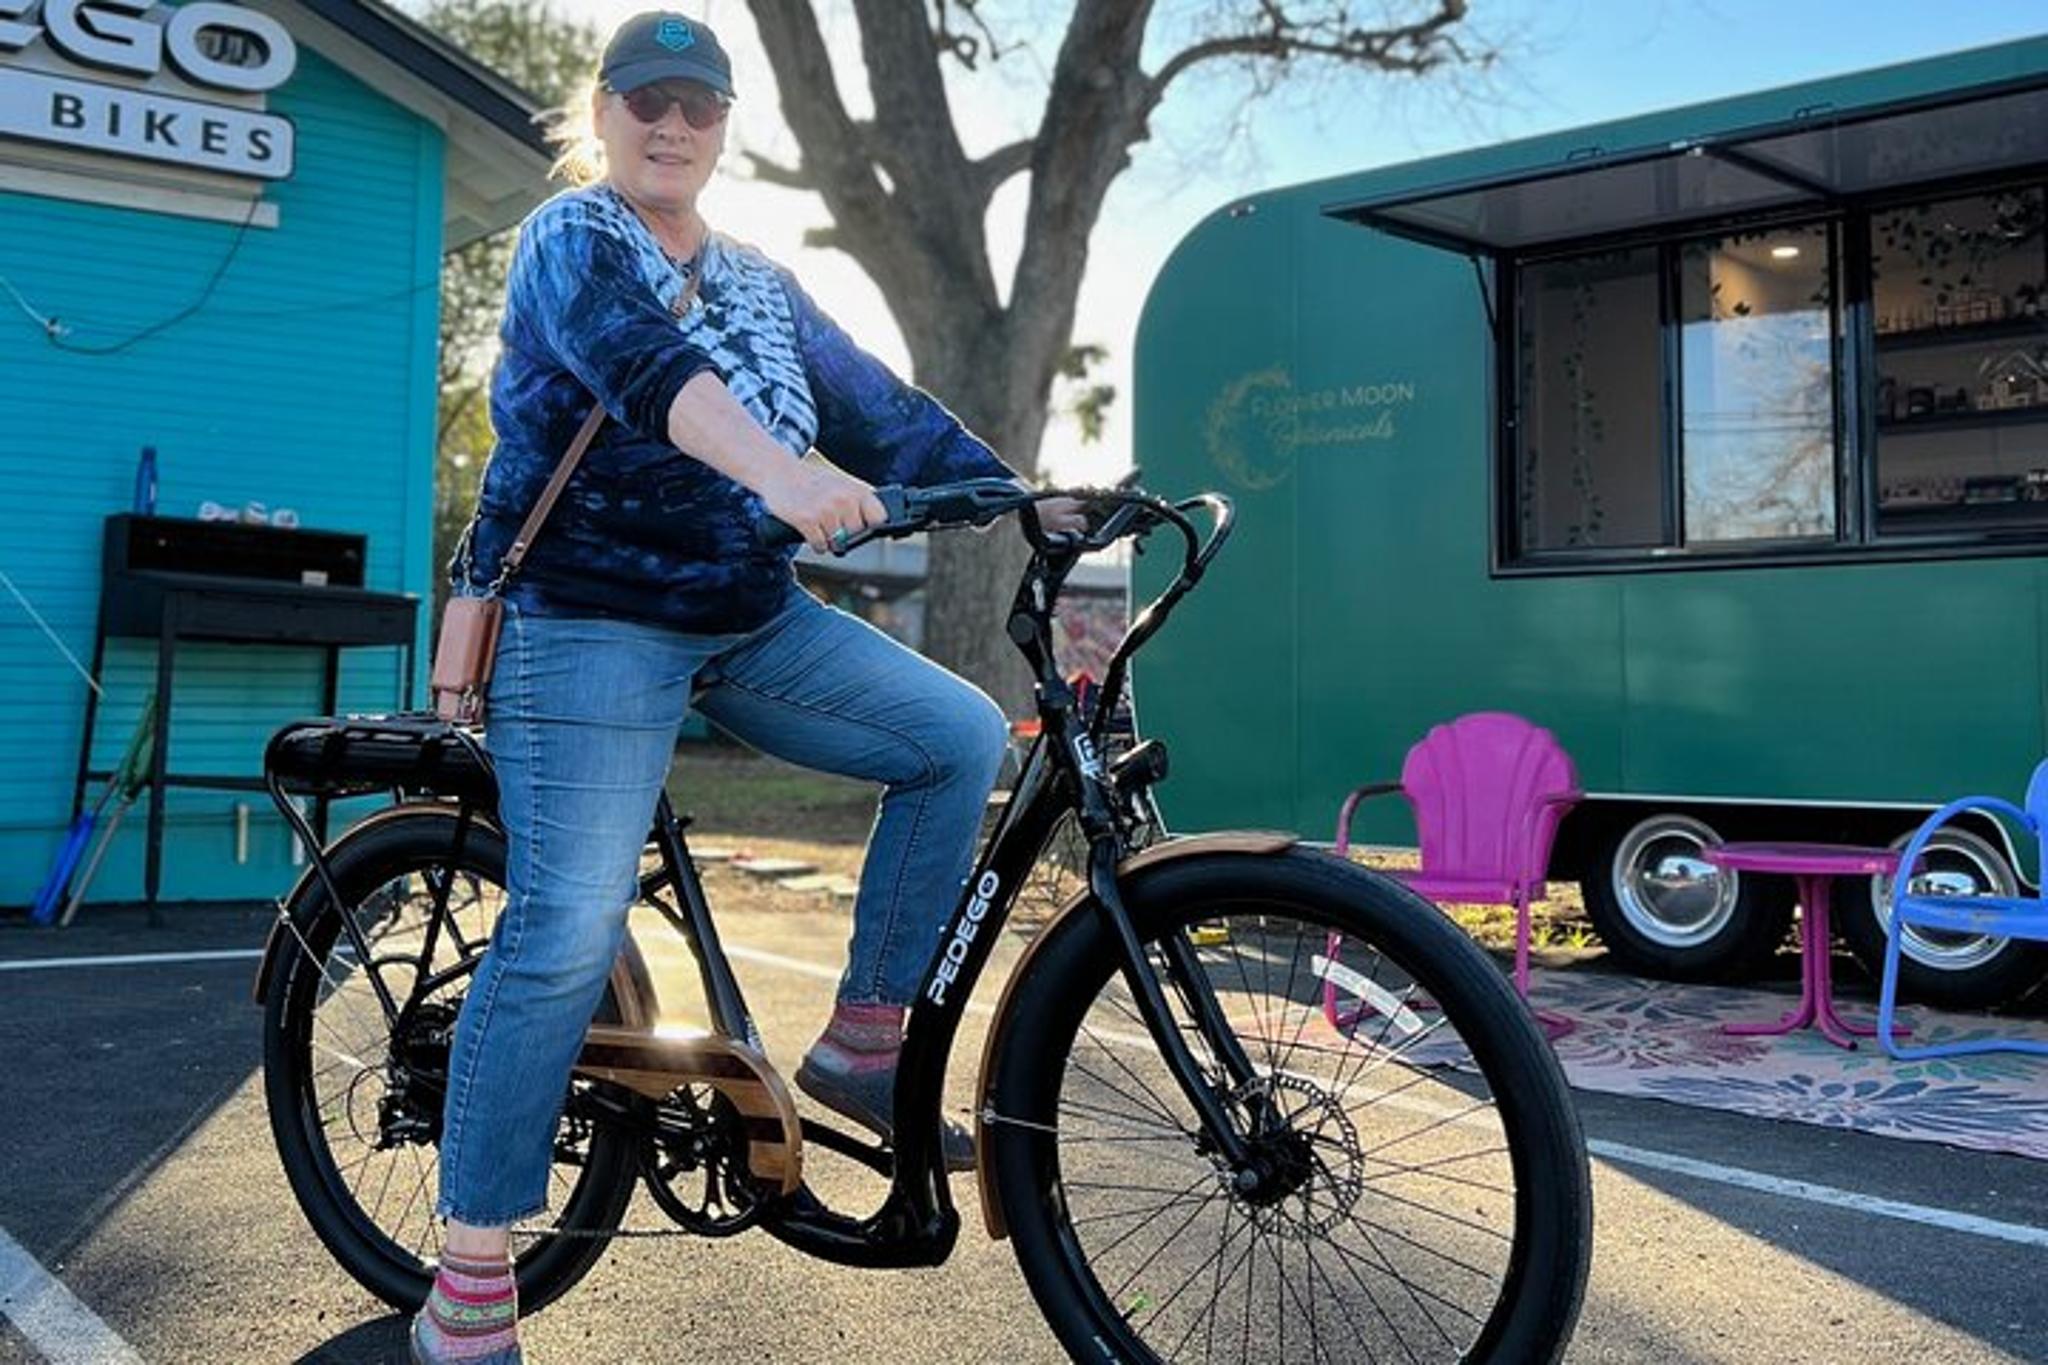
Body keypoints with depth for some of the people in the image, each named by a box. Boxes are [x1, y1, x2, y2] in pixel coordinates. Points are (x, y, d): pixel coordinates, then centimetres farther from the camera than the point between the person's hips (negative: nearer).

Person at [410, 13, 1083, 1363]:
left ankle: (864, 1041, 3)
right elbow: (637, 357, -26)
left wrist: (1025, 500, -7)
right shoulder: (572, 238, -3)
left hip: (752, 615, 7)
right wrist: (782, 468, -45)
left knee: (963, 733, -7)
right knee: (569, 931, -15)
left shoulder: (760, 284, 17)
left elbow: (877, 407, 8)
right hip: (595, 617, -6)